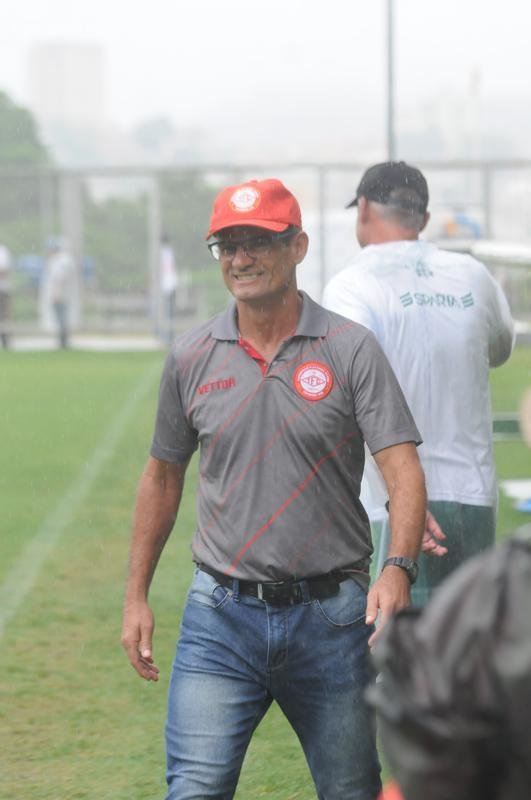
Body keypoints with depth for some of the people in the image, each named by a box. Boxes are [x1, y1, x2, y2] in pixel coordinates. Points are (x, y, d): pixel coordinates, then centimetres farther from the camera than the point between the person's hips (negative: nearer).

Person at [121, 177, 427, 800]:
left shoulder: (351, 350, -4)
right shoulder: (191, 358, 5)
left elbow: (402, 468, -10)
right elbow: (162, 476, 16)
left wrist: (399, 569, -27)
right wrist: (136, 596, 14)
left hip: (332, 617, -1)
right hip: (220, 615, 1)